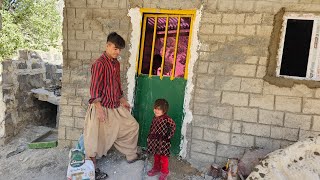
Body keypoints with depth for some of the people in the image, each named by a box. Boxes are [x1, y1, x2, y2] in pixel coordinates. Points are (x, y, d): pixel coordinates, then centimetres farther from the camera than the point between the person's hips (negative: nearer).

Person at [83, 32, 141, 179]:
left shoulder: (116, 63, 9)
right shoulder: (99, 64, -17)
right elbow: (94, 88, -20)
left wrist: (123, 100, 22)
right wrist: (99, 109, -24)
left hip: (116, 106, 9)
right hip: (102, 107, -9)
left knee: (132, 126, 15)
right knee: (97, 137, 4)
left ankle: (131, 155, 33)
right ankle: (92, 168, 22)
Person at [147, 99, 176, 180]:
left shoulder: (167, 119, -20)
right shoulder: (155, 118, 3)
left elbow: (173, 126, -24)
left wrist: (169, 136, -19)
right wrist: (149, 137, 14)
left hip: (163, 142, -6)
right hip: (154, 141, 6)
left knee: (163, 158, 8)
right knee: (156, 156, 21)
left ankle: (164, 172, 25)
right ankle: (156, 168, 41)